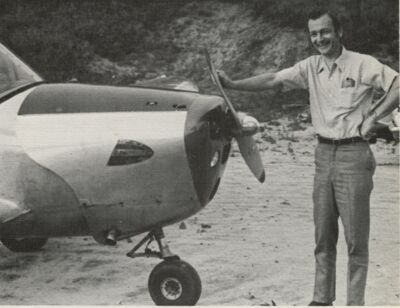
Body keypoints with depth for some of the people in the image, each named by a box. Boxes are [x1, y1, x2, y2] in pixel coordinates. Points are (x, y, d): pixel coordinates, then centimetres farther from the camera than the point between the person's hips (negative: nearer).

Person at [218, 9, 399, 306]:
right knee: (323, 235, 11)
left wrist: (373, 117, -14)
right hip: (324, 153, 6)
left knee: (356, 237, 0)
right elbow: (272, 80, 6)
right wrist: (234, 85, -1)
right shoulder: (311, 67, 8)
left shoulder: (363, 64, -8)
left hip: (353, 154, -5)